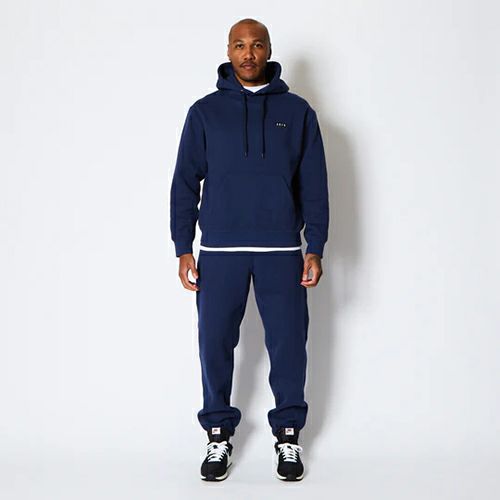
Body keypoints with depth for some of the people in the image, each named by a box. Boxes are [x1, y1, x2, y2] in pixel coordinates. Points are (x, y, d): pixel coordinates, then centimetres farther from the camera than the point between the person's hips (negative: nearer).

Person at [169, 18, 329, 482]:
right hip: (219, 250, 0)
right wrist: (183, 249, -1)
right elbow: (185, 182, 5)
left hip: (282, 250, 0)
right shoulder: (205, 111, 5)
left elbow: (314, 184, 5)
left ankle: (288, 435, 20)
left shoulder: (297, 111, 6)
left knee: (287, 343, 4)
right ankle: (218, 435, 20)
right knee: (215, 342, 4)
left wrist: (315, 247, -1)